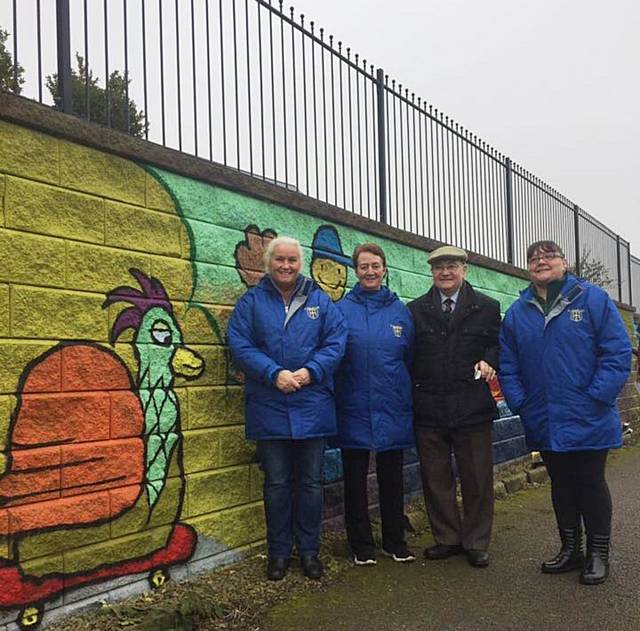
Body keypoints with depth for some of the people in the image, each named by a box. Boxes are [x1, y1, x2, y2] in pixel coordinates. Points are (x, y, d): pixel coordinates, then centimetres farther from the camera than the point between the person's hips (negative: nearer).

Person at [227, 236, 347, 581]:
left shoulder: (320, 301, 7)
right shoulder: (251, 302, 3)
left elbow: (336, 342, -1)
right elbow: (240, 344, -6)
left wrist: (310, 371, -17)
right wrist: (274, 373, -19)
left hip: (312, 407, 1)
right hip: (269, 409, -1)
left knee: (310, 483, 10)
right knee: (277, 484, 9)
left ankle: (309, 550, 24)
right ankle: (278, 551, 23)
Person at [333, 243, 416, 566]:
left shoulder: (400, 311, 6)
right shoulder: (342, 309, 0)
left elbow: (410, 358, 9)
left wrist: (408, 400, 5)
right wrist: (333, 400, -8)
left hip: (392, 410, 2)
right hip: (354, 409, -1)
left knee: (392, 478, 11)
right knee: (355, 479, 7)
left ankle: (395, 542, 25)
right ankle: (361, 545, 20)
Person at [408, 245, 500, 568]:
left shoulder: (487, 307, 6)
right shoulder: (416, 310, 8)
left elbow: (498, 345, 10)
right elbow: (408, 356, 7)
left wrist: (489, 362, -11)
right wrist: (413, 398, -4)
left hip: (472, 407, -1)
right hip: (429, 408, 1)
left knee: (477, 479, 6)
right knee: (435, 479, 9)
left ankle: (476, 542, 21)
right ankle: (447, 538, 24)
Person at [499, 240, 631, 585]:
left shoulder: (593, 299, -5)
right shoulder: (518, 311, 7)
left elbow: (618, 351, -9)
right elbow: (508, 365, 10)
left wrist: (597, 397, -15)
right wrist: (520, 402, -1)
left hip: (588, 421, -4)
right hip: (544, 423, 4)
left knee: (590, 484, 5)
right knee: (561, 485, 14)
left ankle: (598, 554, 20)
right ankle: (570, 549, 29)